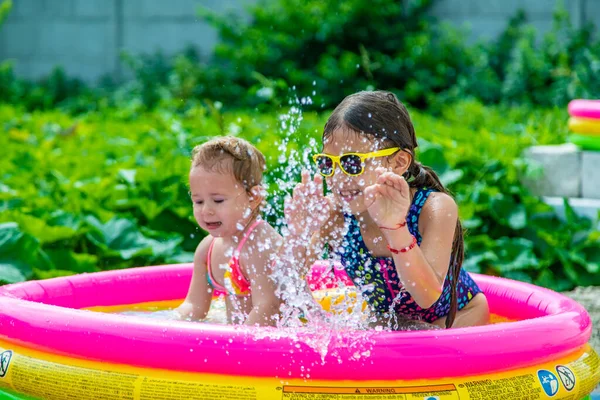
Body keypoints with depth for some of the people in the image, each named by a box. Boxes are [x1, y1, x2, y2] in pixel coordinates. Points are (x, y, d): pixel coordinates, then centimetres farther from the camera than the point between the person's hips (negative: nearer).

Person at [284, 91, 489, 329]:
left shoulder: (435, 208, -27)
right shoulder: (332, 213, -19)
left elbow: (428, 296, -36)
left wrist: (396, 229, -48)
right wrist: (299, 236, -42)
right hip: (387, 322, 3)